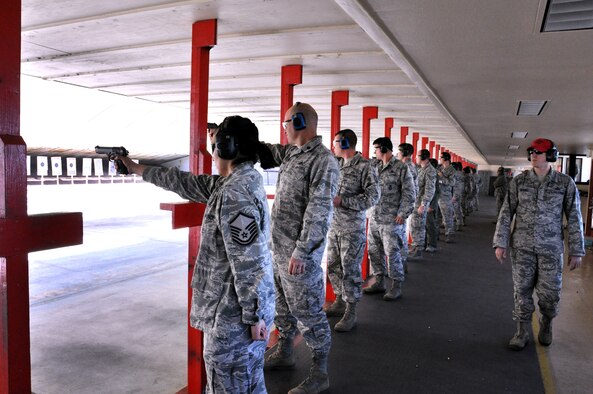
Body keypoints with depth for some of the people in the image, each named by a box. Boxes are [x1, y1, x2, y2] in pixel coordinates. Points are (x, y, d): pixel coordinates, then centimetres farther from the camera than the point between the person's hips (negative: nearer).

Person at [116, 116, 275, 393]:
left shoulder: (234, 193, -23)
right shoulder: (246, 180, 8)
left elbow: (248, 261, -25)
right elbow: (187, 183, 17)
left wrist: (254, 315, -20)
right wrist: (138, 169, 24)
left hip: (234, 312, -10)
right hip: (250, 306, 10)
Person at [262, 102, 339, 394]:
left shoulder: (323, 160, -17)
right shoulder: (290, 153, 9)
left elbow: (319, 210, -22)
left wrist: (301, 251, -24)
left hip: (300, 253, -9)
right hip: (279, 248, 9)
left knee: (308, 312, 2)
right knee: (283, 305, 23)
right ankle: (284, 353, 43)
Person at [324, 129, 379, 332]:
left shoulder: (365, 166, -12)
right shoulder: (337, 164, 10)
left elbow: (372, 197, -18)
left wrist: (342, 201, -21)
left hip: (353, 227, -7)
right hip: (334, 225, 7)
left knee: (350, 269, 0)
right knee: (333, 266, 15)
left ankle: (351, 313, 11)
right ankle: (340, 302, 32)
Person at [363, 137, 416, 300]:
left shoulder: (401, 168, -7)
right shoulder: (376, 167, 13)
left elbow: (409, 193, -9)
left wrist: (403, 213, -13)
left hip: (391, 220, -7)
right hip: (374, 218, 7)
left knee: (392, 253, -1)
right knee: (374, 251, 12)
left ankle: (396, 286, 13)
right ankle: (379, 282, 26)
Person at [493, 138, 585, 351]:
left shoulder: (565, 183, -2)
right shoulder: (519, 181, 0)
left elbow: (574, 218, 1)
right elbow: (506, 213, 2)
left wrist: (576, 250, 0)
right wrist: (500, 243, -2)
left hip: (551, 248, -1)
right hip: (522, 246, 1)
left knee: (549, 292, 3)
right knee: (522, 290, 7)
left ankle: (546, 323, 34)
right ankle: (522, 332, 23)